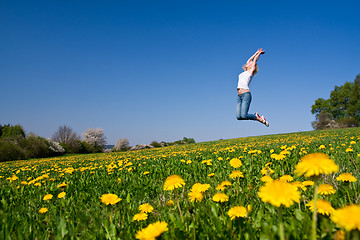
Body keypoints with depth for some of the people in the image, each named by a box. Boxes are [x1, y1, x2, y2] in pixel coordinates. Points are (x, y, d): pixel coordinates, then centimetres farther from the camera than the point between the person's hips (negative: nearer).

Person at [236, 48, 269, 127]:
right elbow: (249, 59, 33)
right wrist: (256, 53, 43)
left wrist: (259, 53, 30)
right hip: (239, 96, 7)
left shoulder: (251, 72, 6)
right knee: (238, 116, -6)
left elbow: (255, 60, 16)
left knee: (244, 115, -17)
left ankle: (260, 118, 4)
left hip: (246, 94, -7)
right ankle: (255, 115, 14)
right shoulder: (244, 72, 23)